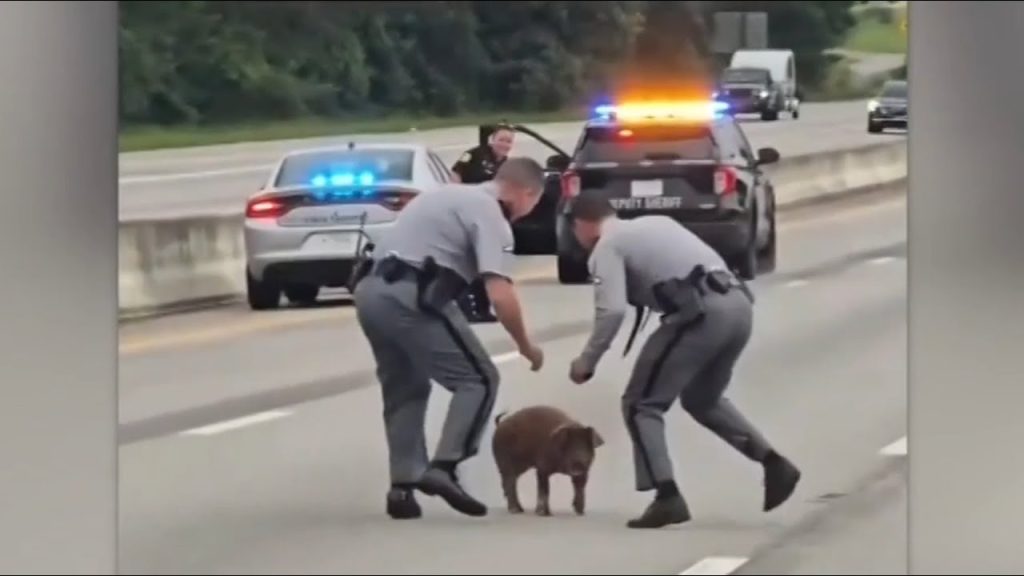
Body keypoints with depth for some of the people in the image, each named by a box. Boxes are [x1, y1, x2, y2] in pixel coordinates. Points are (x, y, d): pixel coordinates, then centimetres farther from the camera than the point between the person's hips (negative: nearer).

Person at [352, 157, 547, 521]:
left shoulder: (452, 196, 25)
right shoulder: (491, 217, -2)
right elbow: (501, 296, -11)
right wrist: (525, 346, 1)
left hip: (370, 290, 9)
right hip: (410, 296, -9)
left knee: (404, 389, 20)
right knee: (478, 380, 2)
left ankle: (402, 487, 13)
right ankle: (443, 467, -10)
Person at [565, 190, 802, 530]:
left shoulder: (607, 247, 6)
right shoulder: (655, 223, 30)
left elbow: (612, 311, -7)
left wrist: (587, 361, 4)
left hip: (701, 312, -8)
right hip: (738, 304, 8)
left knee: (641, 405, 4)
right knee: (701, 399, 29)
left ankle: (668, 497, -9)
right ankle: (773, 462, 18)